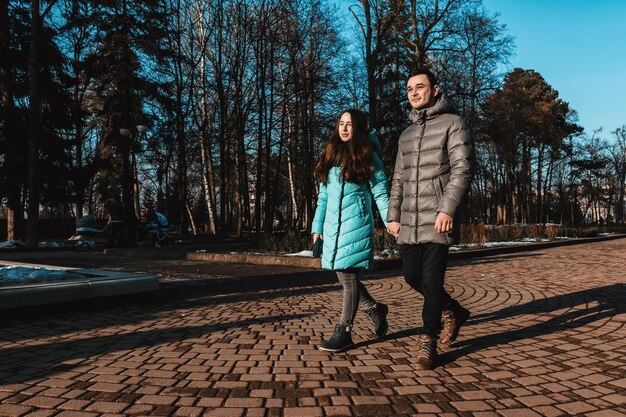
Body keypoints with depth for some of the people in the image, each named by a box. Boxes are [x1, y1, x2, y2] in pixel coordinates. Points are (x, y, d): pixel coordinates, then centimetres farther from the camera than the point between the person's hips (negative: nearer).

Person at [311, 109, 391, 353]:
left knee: (349, 275, -5)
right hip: (332, 225, 6)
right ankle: (375, 309, 31)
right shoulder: (330, 156, 15)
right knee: (343, 276, 8)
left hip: (356, 223, -5)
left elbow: (380, 192, 0)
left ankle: (343, 332, 3)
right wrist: (317, 227, 14)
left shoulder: (367, 156, 2)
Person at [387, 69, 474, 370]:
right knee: (412, 277, 9)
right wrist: (392, 215, 11)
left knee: (431, 281, -6)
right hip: (408, 221, 7)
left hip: (437, 220, -7)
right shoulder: (406, 135, 20)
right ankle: (454, 312, 33)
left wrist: (448, 209, -20)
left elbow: (462, 170, -10)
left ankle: (428, 342, 9)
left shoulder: (452, 124, 1)